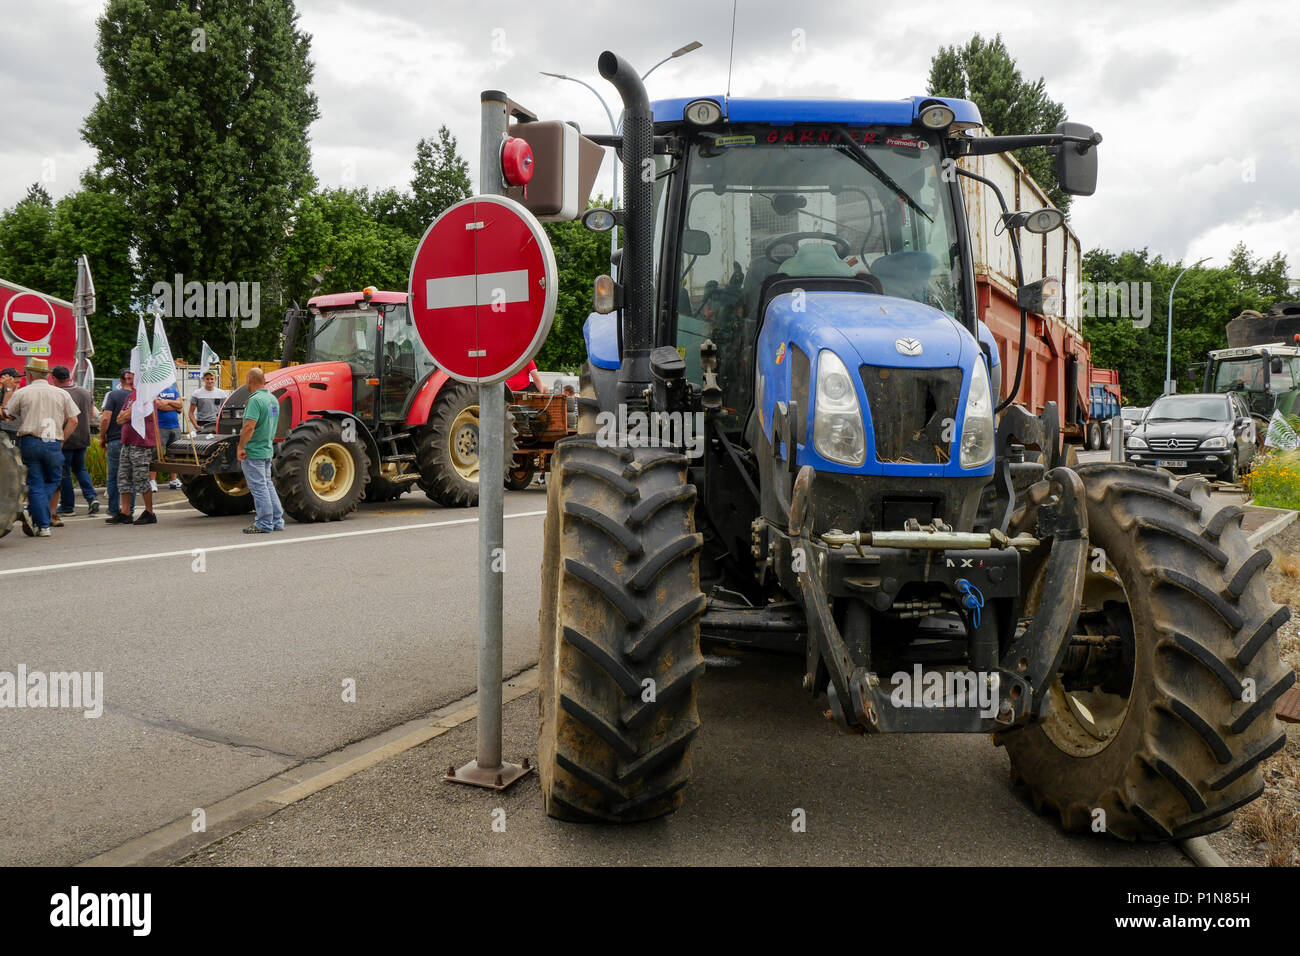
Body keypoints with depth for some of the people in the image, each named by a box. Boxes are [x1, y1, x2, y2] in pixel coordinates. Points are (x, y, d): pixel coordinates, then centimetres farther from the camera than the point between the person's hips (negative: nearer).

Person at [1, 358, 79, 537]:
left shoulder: (21, 393, 3)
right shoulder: (62, 394, 7)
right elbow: (73, 421, 3)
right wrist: (61, 441, 10)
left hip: (29, 441, 0)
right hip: (53, 443, 0)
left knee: (36, 484, 4)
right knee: (53, 480, 17)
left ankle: (43, 526, 0)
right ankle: (33, 512, 1)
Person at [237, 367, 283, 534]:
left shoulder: (255, 400, -18)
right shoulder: (273, 399, 10)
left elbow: (249, 427, -25)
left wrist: (241, 447, -17)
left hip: (253, 451, -9)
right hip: (267, 450, 9)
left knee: (259, 487, -3)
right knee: (267, 485, 16)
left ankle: (264, 524, 2)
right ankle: (277, 521, 19)